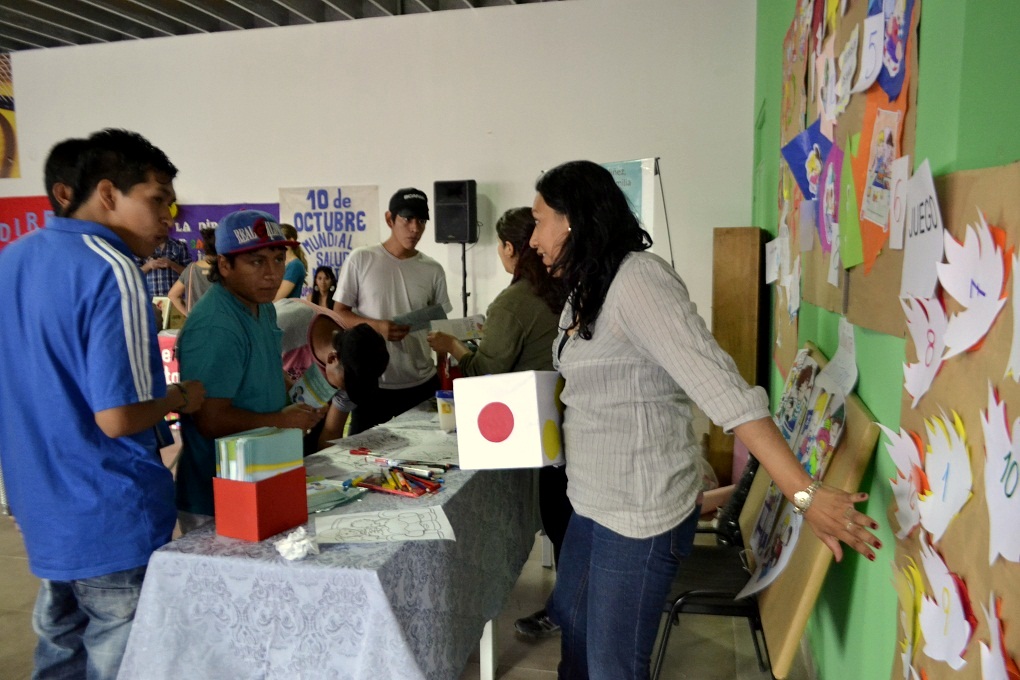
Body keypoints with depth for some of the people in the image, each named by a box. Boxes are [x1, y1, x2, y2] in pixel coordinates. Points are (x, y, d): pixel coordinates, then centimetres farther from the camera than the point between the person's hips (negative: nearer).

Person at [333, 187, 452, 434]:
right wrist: (377, 326, -19)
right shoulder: (361, 259, -3)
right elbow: (339, 314, -1)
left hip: (423, 383, 3)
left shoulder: (433, 270, 4)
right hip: (372, 383, -2)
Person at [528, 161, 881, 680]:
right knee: (569, 616, 26)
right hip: (593, 501, 9)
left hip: (640, 513, -9)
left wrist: (805, 495, -31)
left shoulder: (637, 281, -22)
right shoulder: (587, 290, 8)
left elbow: (724, 391, -29)